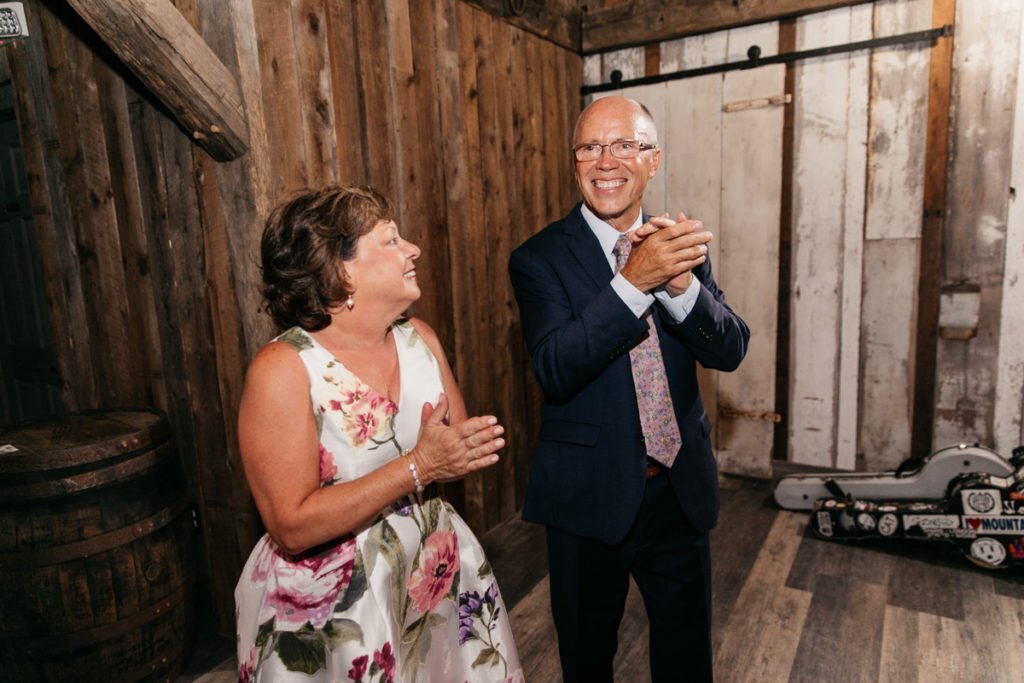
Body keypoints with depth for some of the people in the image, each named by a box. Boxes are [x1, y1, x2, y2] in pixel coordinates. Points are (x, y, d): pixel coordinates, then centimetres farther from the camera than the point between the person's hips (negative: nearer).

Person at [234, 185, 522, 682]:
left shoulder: (419, 338, -3)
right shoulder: (283, 369, -20)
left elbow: (466, 448, 5)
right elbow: (292, 528, -23)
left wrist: (458, 456, -18)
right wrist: (417, 468, -26)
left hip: (435, 577, 6)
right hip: (327, 612, -5)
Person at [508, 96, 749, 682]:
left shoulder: (682, 244, 1)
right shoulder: (540, 258, -11)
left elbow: (731, 350, -9)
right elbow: (555, 370, -24)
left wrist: (681, 281, -27)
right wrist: (635, 280, -34)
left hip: (682, 490, 4)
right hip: (590, 496, -3)